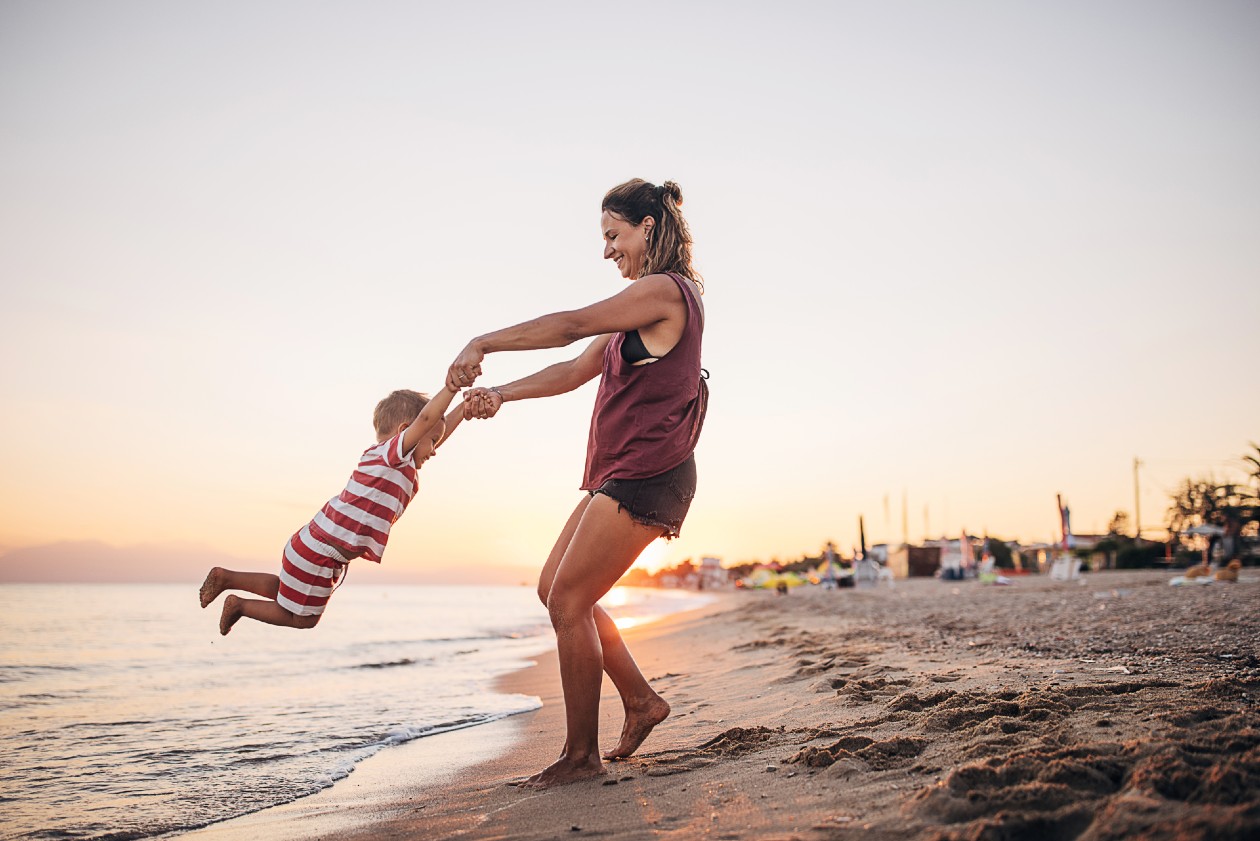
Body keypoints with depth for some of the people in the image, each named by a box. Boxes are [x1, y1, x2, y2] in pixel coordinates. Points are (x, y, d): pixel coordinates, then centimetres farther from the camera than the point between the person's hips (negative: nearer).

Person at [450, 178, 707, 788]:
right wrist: (501, 394, 7)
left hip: (645, 475, -10)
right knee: (555, 589, 13)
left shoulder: (664, 290, -11)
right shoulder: (644, 305, 21)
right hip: (619, 475, 10)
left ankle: (581, 755, 2)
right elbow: (577, 370, 17)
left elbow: (570, 325, -18)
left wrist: (483, 344, -13)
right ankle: (641, 701, 20)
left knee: (568, 602, -9)